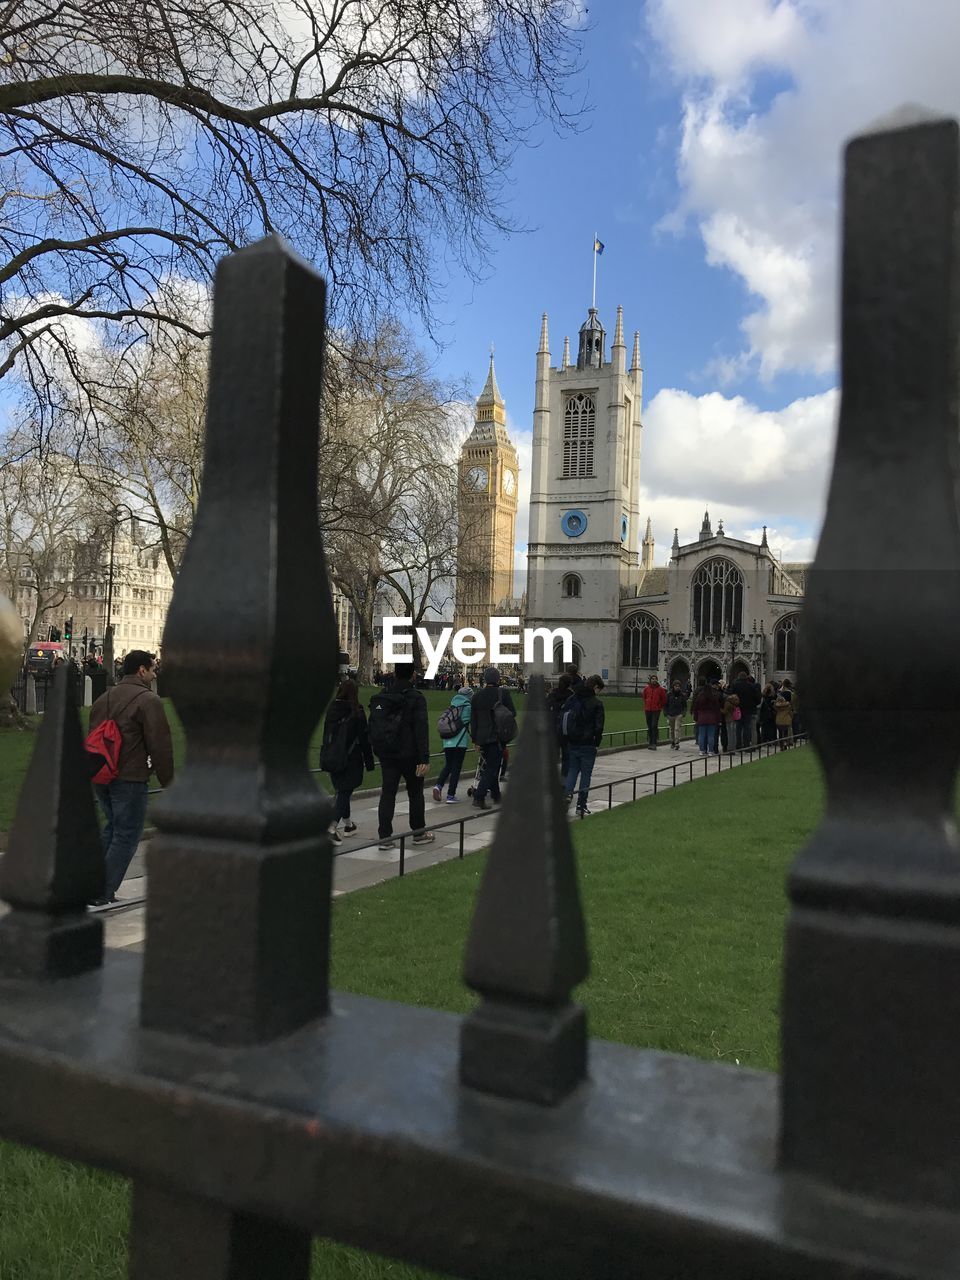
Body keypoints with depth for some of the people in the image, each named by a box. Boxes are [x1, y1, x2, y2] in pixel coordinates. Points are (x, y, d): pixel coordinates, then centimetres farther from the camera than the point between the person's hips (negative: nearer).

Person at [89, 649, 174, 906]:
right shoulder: (148, 700, -12)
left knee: (112, 825, 24)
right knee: (126, 835, 1)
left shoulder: (104, 698, 14)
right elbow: (160, 746, -14)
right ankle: (103, 894, 2)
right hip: (130, 779, -8)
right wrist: (167, 781, -7)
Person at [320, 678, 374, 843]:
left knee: (341, 791, 18)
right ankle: (333, 827, -17)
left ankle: (348, 824, 33)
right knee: (344, 792, -2)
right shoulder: (357, 712, -12)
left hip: (332, 758, 5)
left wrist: (326, 756, 18)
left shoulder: (332, 709, 1)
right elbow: (364, 738, -9)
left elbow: (326, 735, 8)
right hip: (351, 759, -5)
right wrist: (369, 761, -1)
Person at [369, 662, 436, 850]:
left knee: (387, 794, 5)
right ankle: (419, 833, 21)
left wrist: (378, 750, 19)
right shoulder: (416, 698, -11)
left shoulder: (379, 698, 5)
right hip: (409, 755, -4)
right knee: (415, 792, 11)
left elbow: (373, 727, 12)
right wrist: (424, 758, -18)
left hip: (386, 755, 4)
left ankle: (385, 837, 2)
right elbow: (421, 730, -16)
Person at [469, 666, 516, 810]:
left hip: (482, 737, 5)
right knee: (492, 767, -3)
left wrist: (475, 738, 12)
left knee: (490, 766, 19)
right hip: (497, 737, -5)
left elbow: (473, 718, 6)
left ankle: (496, 795, 29)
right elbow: (512, 713, -6)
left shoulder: (477, 695, 3)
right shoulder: (503, 693, -9)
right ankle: (479, 797, -15)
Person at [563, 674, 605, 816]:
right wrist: (597, 743, -1)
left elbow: (563, 719, 5)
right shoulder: (596, 703, -11)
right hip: (588, 745, -4)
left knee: (572, 770, 17)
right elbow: (599, 726, -14)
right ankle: (581, 806, 7)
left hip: (572, 744, 4)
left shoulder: (571, 699, 4)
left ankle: (567, 793, -7)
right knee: (586, 774, 5)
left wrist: (569, 737, 9)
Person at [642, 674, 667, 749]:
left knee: (654, 726, -12)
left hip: (656, 710, -4)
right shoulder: (646, 689, 6)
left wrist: (660, 706, 12)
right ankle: (650, 742, 16)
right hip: (648, 710, 4)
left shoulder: (660, 689, -2)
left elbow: (664, 700, 8)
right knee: (649, 727, 8)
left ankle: (654, 743, -12)